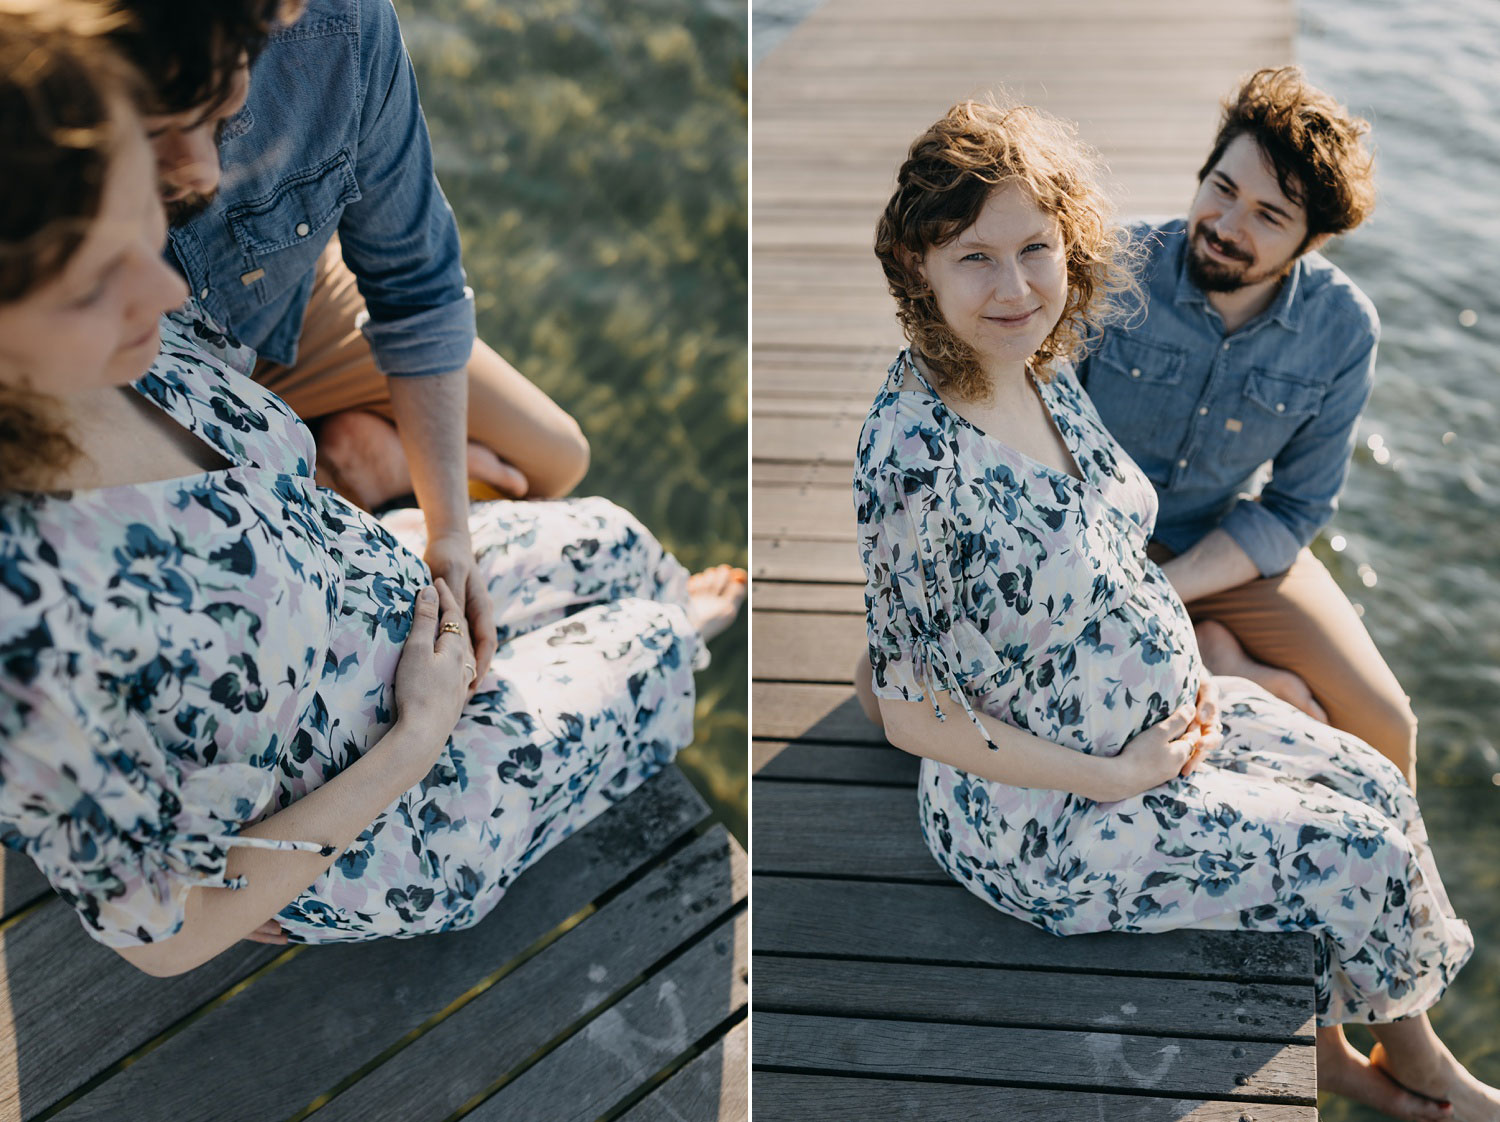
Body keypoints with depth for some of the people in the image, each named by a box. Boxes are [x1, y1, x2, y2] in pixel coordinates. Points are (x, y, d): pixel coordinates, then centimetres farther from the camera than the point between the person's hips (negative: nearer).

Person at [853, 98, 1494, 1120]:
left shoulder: (1044, 368, -6)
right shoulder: (916, 455, -32)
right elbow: (912, 714, -25)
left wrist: (1183, 672, -2)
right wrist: (1115, 776, -17)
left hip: (1160, 714, 8)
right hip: (1040, 816, -8)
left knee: (1377, 790, 10)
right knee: (1363, 853, -1)